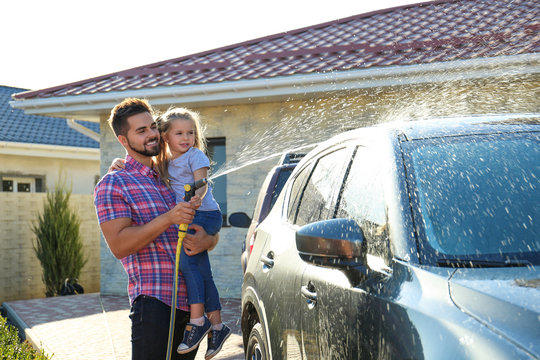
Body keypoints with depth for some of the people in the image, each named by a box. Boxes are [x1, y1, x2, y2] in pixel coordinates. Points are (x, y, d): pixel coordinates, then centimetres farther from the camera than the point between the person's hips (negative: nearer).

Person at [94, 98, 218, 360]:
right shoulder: (113, 185, -1)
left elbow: (213, 233, 20)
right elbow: (119, 245, -13)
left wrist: (206, 240, -5)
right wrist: (168, 219, -21)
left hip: (192, 299, 6)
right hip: (153, 301, -6)